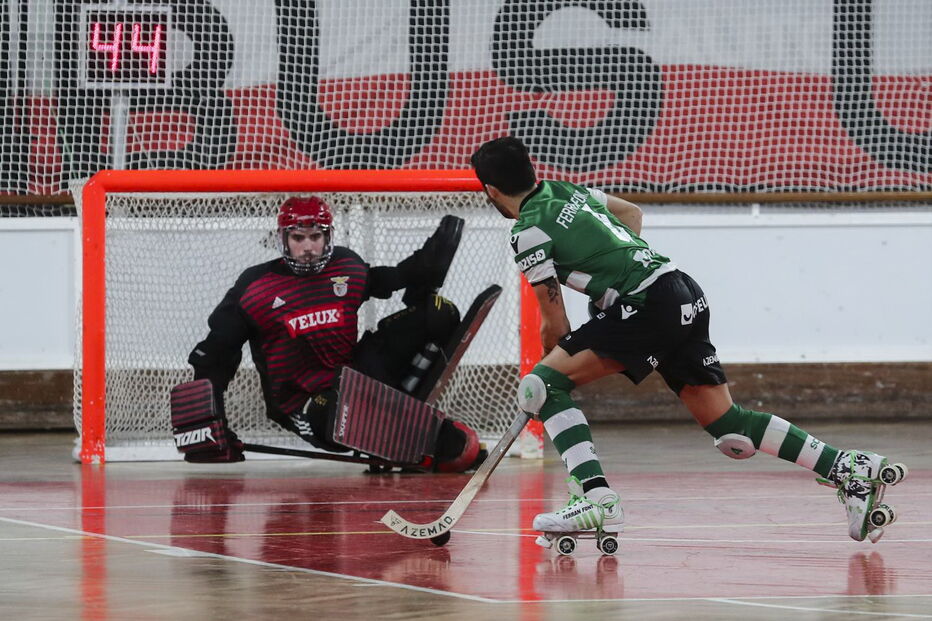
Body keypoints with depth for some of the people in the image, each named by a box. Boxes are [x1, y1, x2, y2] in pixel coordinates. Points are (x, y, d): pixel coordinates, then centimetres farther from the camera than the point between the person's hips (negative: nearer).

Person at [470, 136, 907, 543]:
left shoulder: (529, 232, -4)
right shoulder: (567, 191, 19)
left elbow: (554, 326, 1)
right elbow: (632, 213, 38)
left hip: (648, 307, -9)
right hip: (687, 296, 9)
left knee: (542, 383, -8)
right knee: (729, 428, 12)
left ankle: (596, 498, -20)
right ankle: (854, 470, 7)